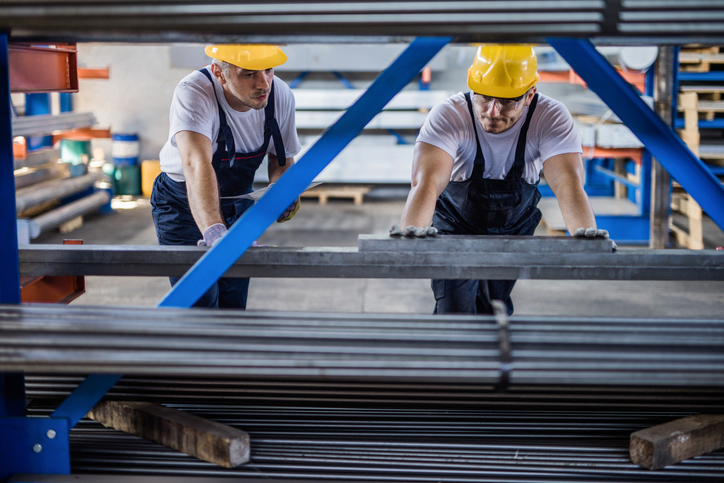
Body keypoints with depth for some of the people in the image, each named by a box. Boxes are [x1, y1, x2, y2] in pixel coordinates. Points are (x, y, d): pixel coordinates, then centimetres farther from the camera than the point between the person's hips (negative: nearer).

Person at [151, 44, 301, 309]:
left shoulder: (281, 96, -16)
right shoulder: (193, 93, -34)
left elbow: (282, 158, 3)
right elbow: (197, 165, -51)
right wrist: (214, 232, -66)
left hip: (238, 202, 4)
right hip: (183, 205, -4)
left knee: (234, 305, 8)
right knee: (201, 306, -13)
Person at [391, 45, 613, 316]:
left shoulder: (552, 118, -28)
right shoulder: (448, 115, -33)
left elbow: (568, 184, -39)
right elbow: (427, 182, -46)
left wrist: (585, 234, -60)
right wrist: (410, 231, -67)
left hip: (514, 230, 2)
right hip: (455, 227, -2)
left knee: (496, 310, 15)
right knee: (454, 311, -12)